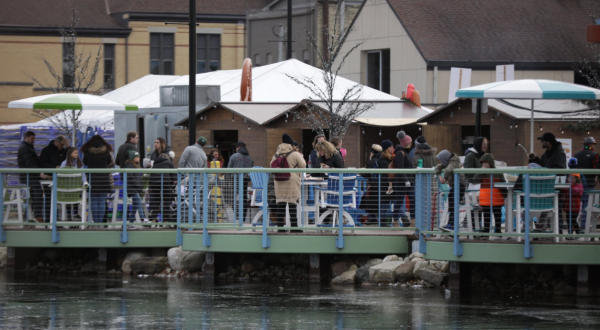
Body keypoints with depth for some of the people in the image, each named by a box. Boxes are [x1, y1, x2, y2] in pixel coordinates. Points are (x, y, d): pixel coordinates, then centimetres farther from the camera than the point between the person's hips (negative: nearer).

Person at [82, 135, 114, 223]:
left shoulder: (87, 152, -4)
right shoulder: (106, 152, -3)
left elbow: (85, 163, 9)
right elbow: (110, 162, 12)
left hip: (92, 179, 0)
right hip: (104, 179, 0)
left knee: (93, 201, 6)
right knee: (102, 201, 4)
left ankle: (95, 221, 4)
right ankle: (100, 221, 2)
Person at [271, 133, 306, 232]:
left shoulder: (277, 154, 7)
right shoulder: (295, 154, -7)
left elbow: (271, 165, 13)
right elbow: (303, 166, -3)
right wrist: (301, 157, 13)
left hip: (279, 182, 4)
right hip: (292, 181, -4)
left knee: (280, 204, 7)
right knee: (292, 204, -1)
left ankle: (280, 226, 8)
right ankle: (294, 226, 0)